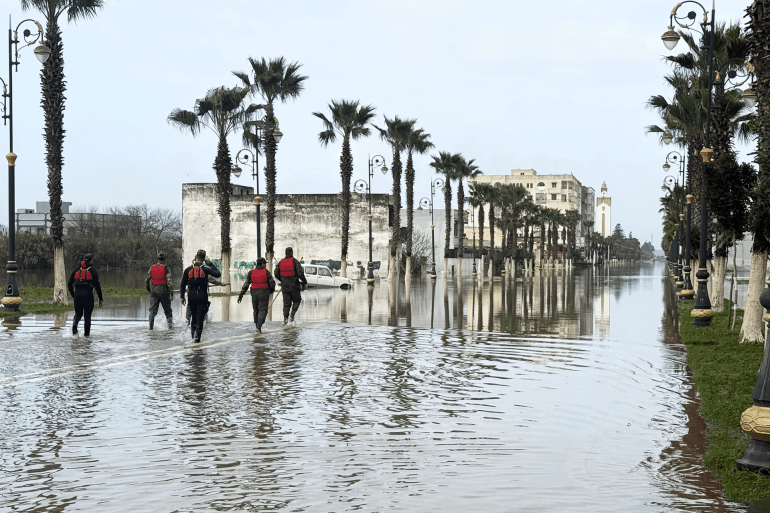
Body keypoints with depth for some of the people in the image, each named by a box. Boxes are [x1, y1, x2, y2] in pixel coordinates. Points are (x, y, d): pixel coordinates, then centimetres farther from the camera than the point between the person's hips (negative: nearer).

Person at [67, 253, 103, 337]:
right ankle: (86, 334, 5)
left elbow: (69, 284, 11)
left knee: (78, 314, 16)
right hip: (88, 295, -3)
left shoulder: (76, 270, 10)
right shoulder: (93, 271, -1)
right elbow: (97, 286, -5)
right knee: (87, 316, 7)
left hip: (77, 295, 3)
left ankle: (75, 324, -15)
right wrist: (101, 299, 1)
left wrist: (73, 295, 22)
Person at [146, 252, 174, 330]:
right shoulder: (166, 268, -6)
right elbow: (169, 282, -13)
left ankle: (151, 326, -3)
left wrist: (149, 290, 25)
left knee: (152, 309, 4)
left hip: (153, 291, 3)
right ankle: (170, 322, 11)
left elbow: (147, 281, 10)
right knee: (167, 309, 12)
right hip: (163, 290, -3)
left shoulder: (152, 268, 6)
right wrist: (171, 293, -11)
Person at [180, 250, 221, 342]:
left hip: (191, 296, 2)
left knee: (194, 316, 17)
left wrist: (182, 297, 11)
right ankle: (197, 335, -3)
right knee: (200, 317, 1)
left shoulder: (188, 269, 3)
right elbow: (218, 274, 4)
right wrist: (210, 264, 10)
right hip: (202, 296, -2)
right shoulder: (205, 269, -6)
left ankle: (193, 333, 18)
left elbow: (183, 285, 5)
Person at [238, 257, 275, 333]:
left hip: (254, 293, 3)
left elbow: (246, 285, -4)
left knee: (256, 310, 17)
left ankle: (258, 327, 22)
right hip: (264, 293, -3)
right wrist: (271, 291, 17)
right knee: (263, 310, -1)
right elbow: (272, 283, -3)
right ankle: (259, 327, -18)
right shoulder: (266, 272, -6)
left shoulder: (251, 273, -1)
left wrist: (240, 295, -2)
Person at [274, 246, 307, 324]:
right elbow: (300, 273, -14)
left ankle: (285, 317, -1)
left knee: (286, 303, 9)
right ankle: (292, 315, -6)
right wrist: (304, 283, -5)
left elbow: (276, 274, 11)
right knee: (297, 300, 11)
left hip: (284, 286, 4)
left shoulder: (281, 262, 6)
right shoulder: (295, 261, -8)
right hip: (294, 286, -4)